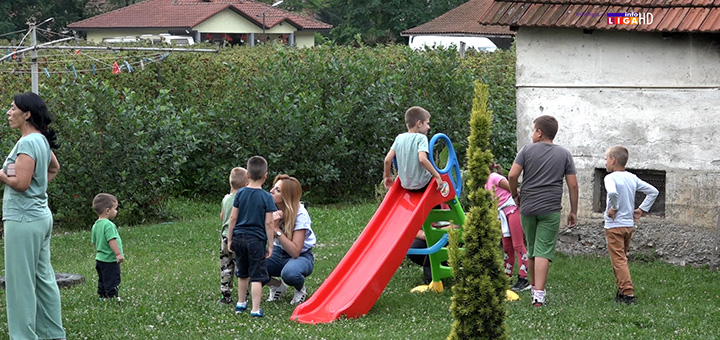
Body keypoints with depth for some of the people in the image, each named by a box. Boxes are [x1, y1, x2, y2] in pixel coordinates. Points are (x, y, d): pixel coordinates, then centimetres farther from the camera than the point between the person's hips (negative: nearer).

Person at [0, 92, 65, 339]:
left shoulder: (27, 143, -18)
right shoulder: (42, 140, 11)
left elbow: (21, 183, -23)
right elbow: (54, 168, 29)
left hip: (23, 220, -10)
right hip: (41, 215, 10)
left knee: (21, 282, -4)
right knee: (43, 278, 14)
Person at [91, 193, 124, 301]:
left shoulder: (96, 225, 10)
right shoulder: (108, 225, -20)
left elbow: (94, 243, 18)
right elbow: (111, 240, -27)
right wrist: (118, 254, -26)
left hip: (100, 258, 10)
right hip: (110, 260, -10)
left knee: (103, 280, 17)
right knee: (112, 280, -4)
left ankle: (103, 296, 24)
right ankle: (113, 297, -3)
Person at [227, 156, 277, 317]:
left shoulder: (240, 193, 1)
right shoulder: (267, 197, -8)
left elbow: (233, 218, 2)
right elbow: (268, 223, -9)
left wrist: (230, 239, 11)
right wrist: (270, 245, -2)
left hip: (239, 238, 4)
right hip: (256, 239, -4)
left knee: (242, 274, 20)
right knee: (256, 276, 0)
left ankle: (241, 303, 33)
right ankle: (255, 309, -3)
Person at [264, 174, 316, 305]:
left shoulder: (300, 214, -22)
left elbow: (295, 252, -28)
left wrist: (276, 229, -31)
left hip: (301, 256, -5)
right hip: (278, 253, 5)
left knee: (289, 273, -41)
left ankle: (301, 289, -4)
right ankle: (277, 285, 6)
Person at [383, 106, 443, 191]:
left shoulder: (399, 138, 4)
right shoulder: (421, 138, -12)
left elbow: (387, 159, 0)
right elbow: (422, 159, -28)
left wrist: (387, 177, 14)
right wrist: (437, 176, -22)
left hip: (405, 184, 6)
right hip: (421, 184, -6)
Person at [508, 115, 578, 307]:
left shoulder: (527, 150, 2)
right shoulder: (564, 154, 5)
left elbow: (512, 176, -8)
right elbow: (573, 185, 2)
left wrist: (515, 195, 10)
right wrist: (573, 211, 9)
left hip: (527, 207, 1)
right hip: (551, 209, -1)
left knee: (531, 249, 17)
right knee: (543, 251, -6)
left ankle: (533, 286, 32)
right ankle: (538, 294, -15)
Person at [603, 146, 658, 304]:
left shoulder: (610, 178, -13)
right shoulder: (632, 178, 8)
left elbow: (612, 192, -35)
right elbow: (653, 191, 11)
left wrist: (613, 208, -19)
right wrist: (642, 210, 11)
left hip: (614, 225, -7)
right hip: (629, 224, 7)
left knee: (618, 260, -6)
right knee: (622, 258, 18)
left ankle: (628, 293, -13)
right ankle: (622, 291, 22)